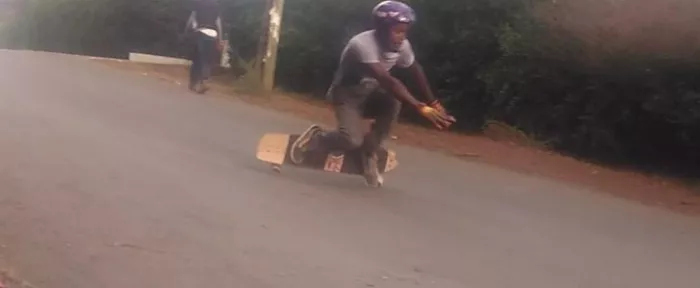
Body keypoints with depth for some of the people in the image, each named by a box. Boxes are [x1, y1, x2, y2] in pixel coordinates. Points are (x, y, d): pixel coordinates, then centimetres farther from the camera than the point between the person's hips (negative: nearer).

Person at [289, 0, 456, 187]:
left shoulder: (402, 46, -13)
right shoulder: (363, 44, -35)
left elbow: (417, 72, 1)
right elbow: (387, 81, -45)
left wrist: (434, 103, -9)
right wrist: (422, 108, -50)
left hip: (369, 94, 6)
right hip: (347, 95, -6)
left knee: (393, 101, -27)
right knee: (353, 140, -29)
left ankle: (370, 153, -7)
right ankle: (314, 139, 4)